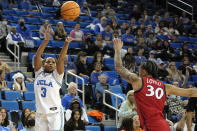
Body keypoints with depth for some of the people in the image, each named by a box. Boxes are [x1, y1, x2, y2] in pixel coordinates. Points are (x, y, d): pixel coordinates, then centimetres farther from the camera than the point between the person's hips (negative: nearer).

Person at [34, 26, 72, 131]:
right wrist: (46, 40, -10)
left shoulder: (56, 75, 4)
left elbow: (61, 58, -8)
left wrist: (66, 43, -20)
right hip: (40, 113, 3)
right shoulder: (39, 73, 10)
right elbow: (37, 55, -1)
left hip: (55, 113, -3)